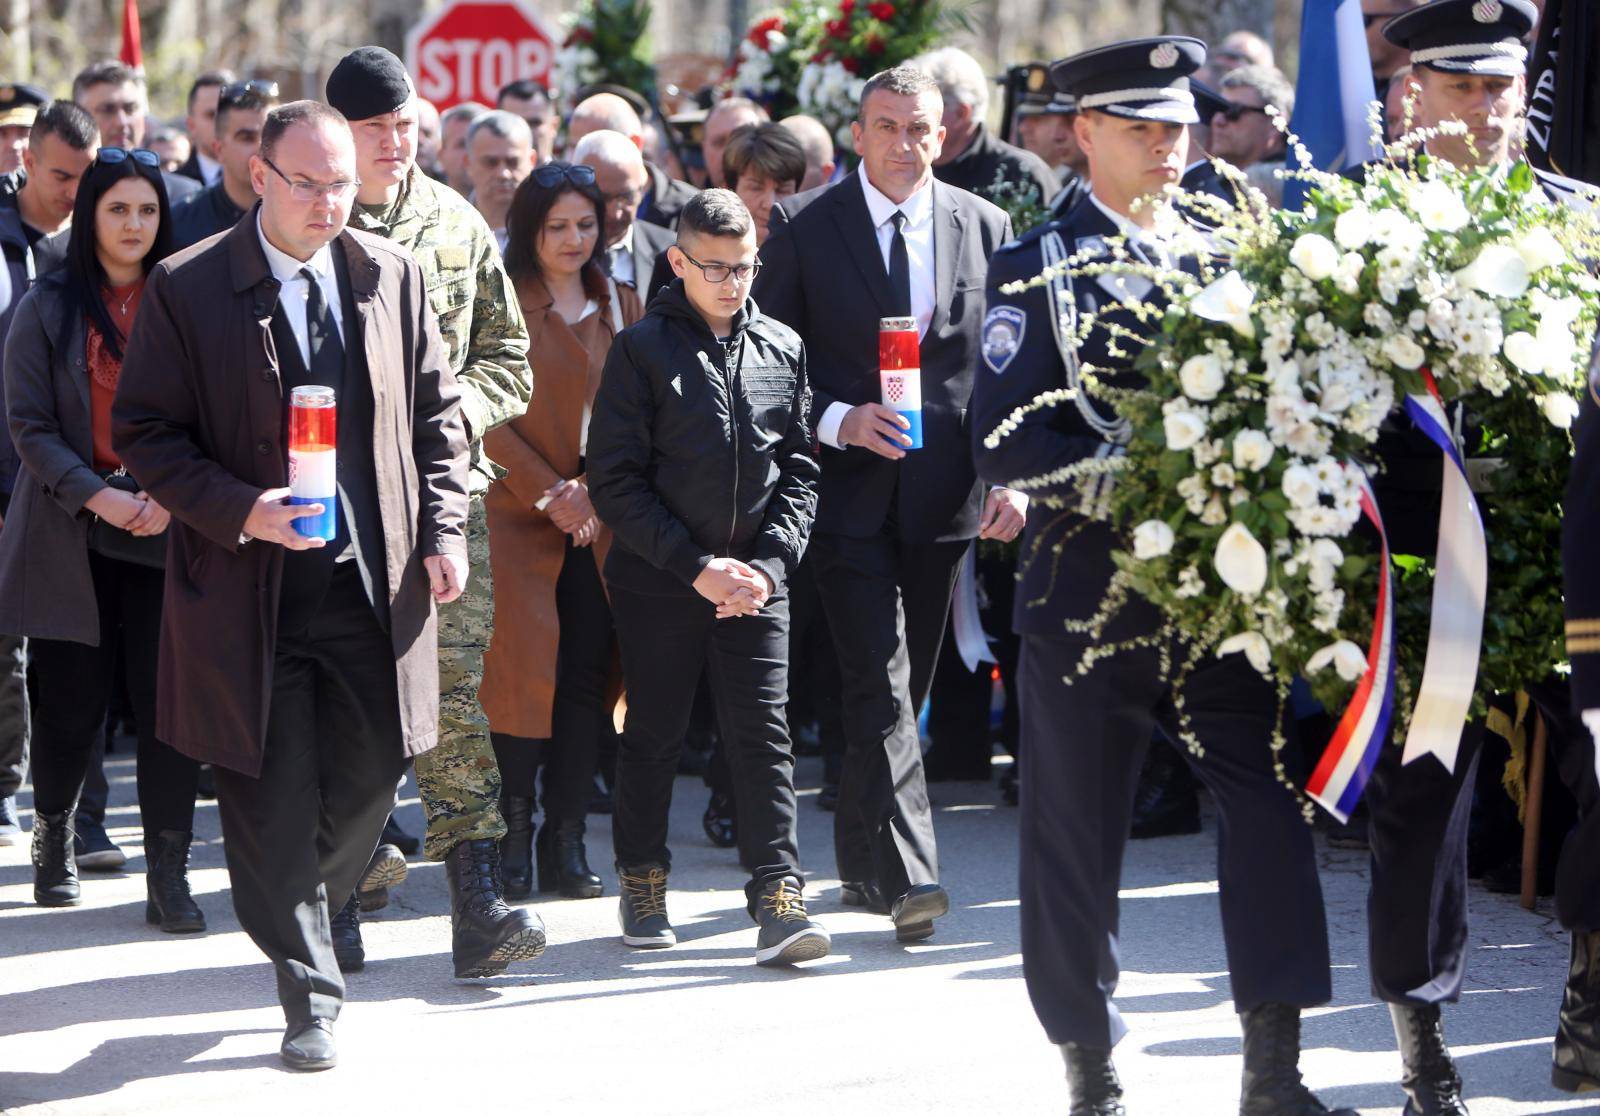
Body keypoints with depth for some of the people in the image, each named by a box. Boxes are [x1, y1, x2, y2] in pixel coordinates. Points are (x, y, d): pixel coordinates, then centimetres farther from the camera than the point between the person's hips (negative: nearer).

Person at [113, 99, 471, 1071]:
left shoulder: (392, 276, 6)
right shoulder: (187, 290, -5)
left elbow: (438, 410, 13)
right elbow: (144, 432, -4)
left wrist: (443, 529, 2)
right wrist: (239, 511, -17)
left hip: (373, 582, 3)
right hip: (251, 588, -3)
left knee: (371, 775, 9)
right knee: (273, 799, 0)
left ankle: (302, 915, 37)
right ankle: (309, 994, 11)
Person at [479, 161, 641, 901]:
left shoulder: (620, 308, 14)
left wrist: (594, 489, -4)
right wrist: (548, 493, -11)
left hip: (601, 521, 4)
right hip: (516, 515, -4)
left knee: (588, 674, 0)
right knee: (524, 670, -10)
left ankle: (566, 841, 6)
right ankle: (513, 833, -1)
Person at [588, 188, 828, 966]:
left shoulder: (783, 350, 8)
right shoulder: (644, 350, -3)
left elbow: (800, 469, 9)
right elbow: (615, 480, -6)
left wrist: (770, 564, -7)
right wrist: (697, 567, -12)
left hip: (757, 580, 2)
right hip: (658, 580, -2)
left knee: (763, 734, -5)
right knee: (653, 733, 8)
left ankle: (778, 899, -9)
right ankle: (642, 886, 23)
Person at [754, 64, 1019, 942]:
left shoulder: (983, 228, 7)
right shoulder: (802, 227, -1)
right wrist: (836, 420, -15)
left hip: (943, 494, 4)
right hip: (849, 486, -4)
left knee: (907, 685, 12)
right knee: (879, 683, -13)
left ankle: (861, 861, 27)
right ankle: (905, 875, -18)